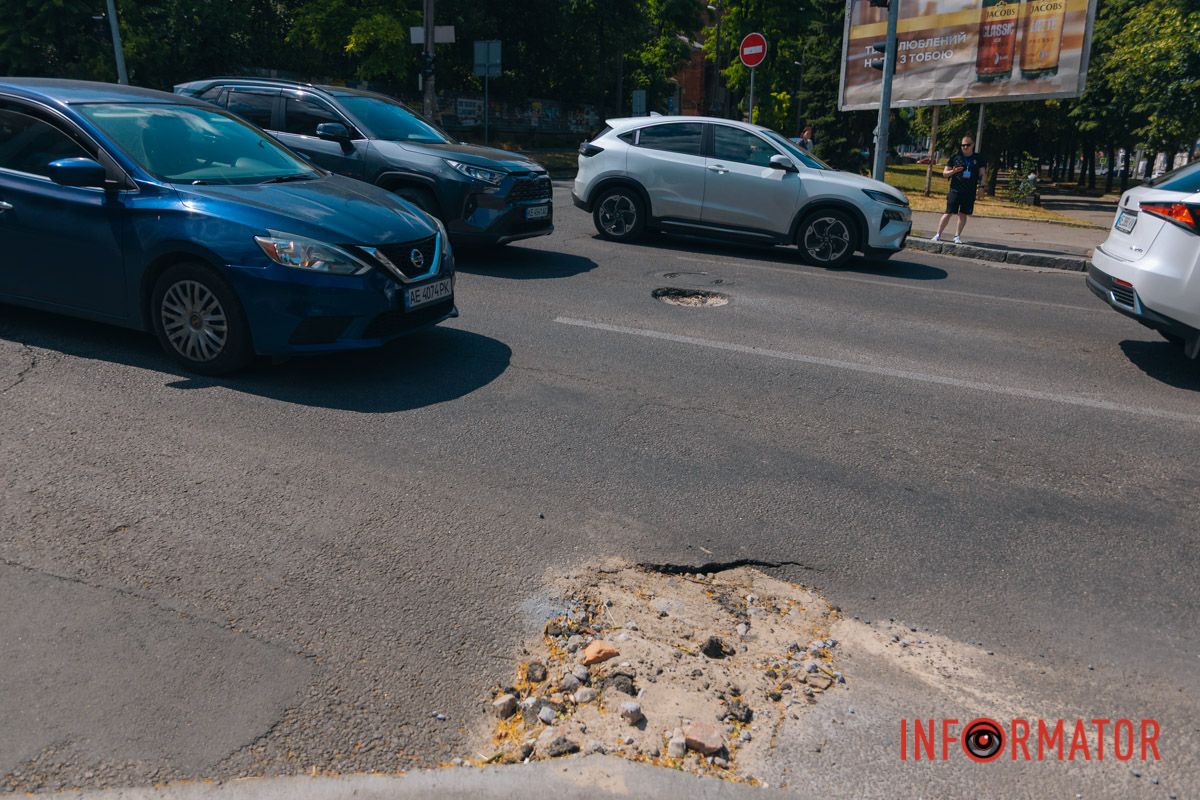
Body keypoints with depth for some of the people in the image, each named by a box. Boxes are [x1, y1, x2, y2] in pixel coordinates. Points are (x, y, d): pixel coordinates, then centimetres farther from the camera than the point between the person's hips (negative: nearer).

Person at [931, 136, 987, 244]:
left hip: (970, 192, 2)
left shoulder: (978, 159, 9)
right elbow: (945, 173, 8)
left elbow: (982, 174, 11)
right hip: (955, 190, -2)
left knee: (963, 214, 5)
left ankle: (957, 236, 15)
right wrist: (953, 171, -13)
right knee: (949, 213, -7)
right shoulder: (955, 157, 5)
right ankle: (938, 235, -1)